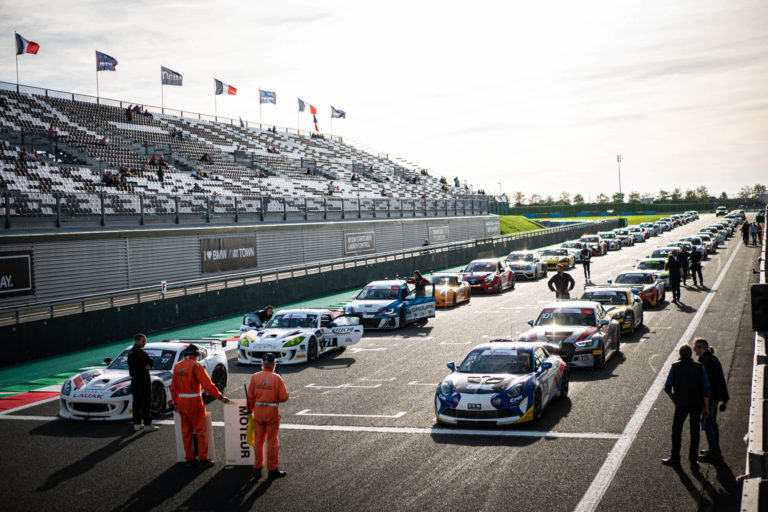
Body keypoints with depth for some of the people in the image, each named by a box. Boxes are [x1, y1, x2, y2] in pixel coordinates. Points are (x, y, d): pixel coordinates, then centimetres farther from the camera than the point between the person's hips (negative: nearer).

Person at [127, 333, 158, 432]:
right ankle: (147, 425, -1)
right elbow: (151, 362, -12)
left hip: (134, 380, 9)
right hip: (143, 380, -9)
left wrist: (147, 366, -4)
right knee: (146, 403, -3)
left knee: (136, 402, 13)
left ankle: (136, 424, 17)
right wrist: (148, 365, 4)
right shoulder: (140, 352, -17)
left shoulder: (130, 352, 12)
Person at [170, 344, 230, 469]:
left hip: (182, 402, 6)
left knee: (186, 431, 13)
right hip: (194, 402, -6)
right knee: (201, 431, 2)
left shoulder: (177, 366, 7)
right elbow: (207, 385, -20)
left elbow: (173, 387, 13)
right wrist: (220, 397, -17)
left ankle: (190, 458, 20)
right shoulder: (196, 366, -14)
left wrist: (176, 402, 24)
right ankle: (203, 459, 3)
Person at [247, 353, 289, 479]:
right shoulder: (277, 378, -9)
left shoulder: (255, 377, -1)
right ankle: (272, 470, 11)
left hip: (258, 411, 3)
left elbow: (250, 397, 1)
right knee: (272, 441, 6)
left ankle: (257, 468, 18)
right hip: (272, 412, -3)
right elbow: (284, 397, -10)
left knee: (258, 440, 13)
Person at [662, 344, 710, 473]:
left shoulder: (675, 367, -5)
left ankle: (675, 458, 22)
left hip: (681, 404, -1)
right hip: (697, 404, 1)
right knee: (694, 433, 10)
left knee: (676, 430, 15)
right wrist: (706, 407, 1)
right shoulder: (699, 367, -3)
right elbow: (706, 388, -6)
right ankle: (693, 462, 11)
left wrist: (673, 400, 11)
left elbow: (667, 387, -5)